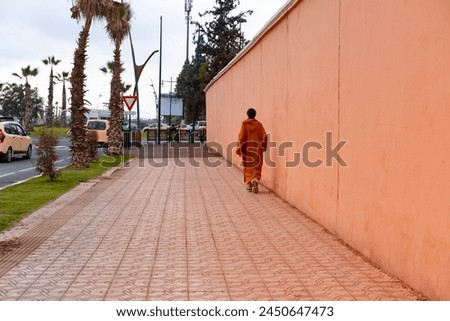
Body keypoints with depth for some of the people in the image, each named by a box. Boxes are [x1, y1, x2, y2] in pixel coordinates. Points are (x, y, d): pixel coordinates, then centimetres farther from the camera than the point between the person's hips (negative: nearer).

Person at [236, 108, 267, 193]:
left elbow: (241, 137, -10)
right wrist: (264, 146, 10)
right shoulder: (259, 124, -1)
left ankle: (249, 185, 14)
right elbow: (264, 136, -4)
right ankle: (255, 180, -20)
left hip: (247, 149, -1)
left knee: (247, 167, 13)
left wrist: (239, 149, -5)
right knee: (256, 167, 5)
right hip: (257, 149, 1)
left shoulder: (244, 124, -5)